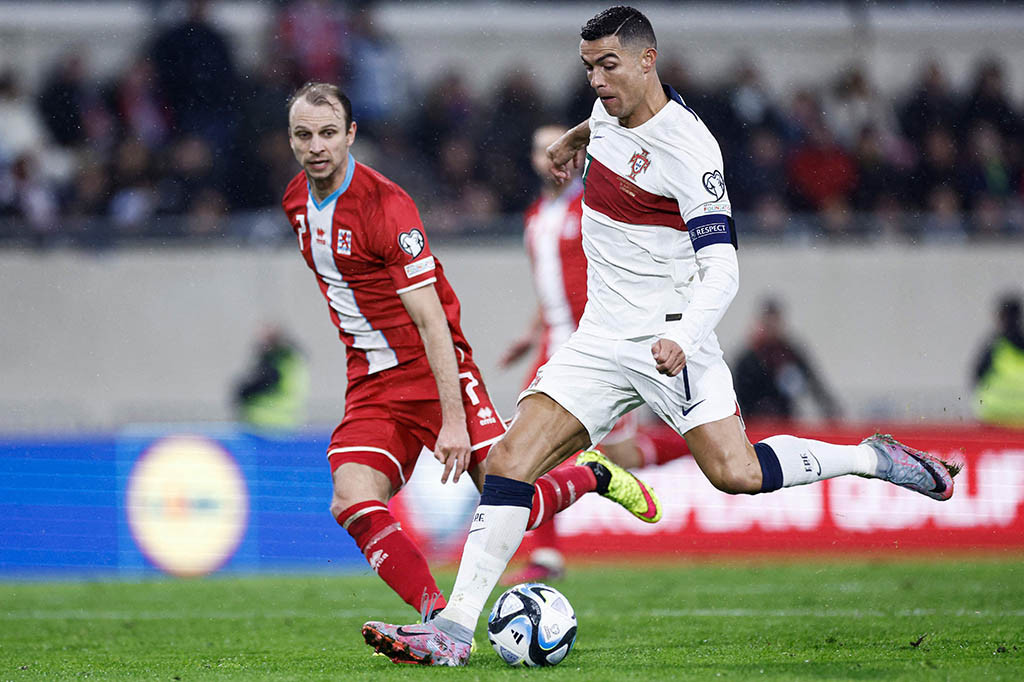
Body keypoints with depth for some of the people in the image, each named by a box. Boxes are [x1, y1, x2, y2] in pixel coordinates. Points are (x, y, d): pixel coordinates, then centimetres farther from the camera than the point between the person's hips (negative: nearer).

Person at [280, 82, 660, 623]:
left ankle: (596, 476, 24)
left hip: (436, 370, -6)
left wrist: (454, 420, -26)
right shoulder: (296, 202, 4)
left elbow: (430, 319, -22)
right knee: (354, 506, -20)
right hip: (371, 385, 6)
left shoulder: (385, 205, -19)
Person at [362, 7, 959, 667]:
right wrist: (577, 135, 47)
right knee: (511, 459, -9)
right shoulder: (612, 108, 5)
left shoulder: (688, 148, -17)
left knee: (736, 473, -20)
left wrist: (683, 338, -38)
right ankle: (455, 627, -13)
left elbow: (721, 268, -23)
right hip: (602, 340, 6)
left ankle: (871, 457, 5)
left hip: (671, 342, -6)